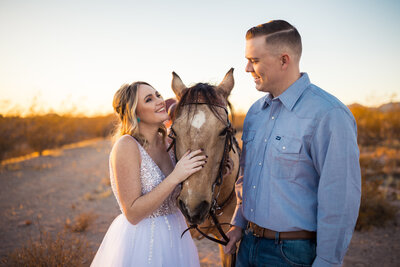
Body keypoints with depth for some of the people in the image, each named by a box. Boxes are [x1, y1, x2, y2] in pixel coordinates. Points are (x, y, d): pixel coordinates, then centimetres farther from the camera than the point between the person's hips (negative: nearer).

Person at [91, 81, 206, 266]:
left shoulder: (165, 142, -1)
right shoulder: (126, 146, -21)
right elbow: (132, 213, -23)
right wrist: (175, 177, -28)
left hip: (174, 235, 7)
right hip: (140, 243, -6)